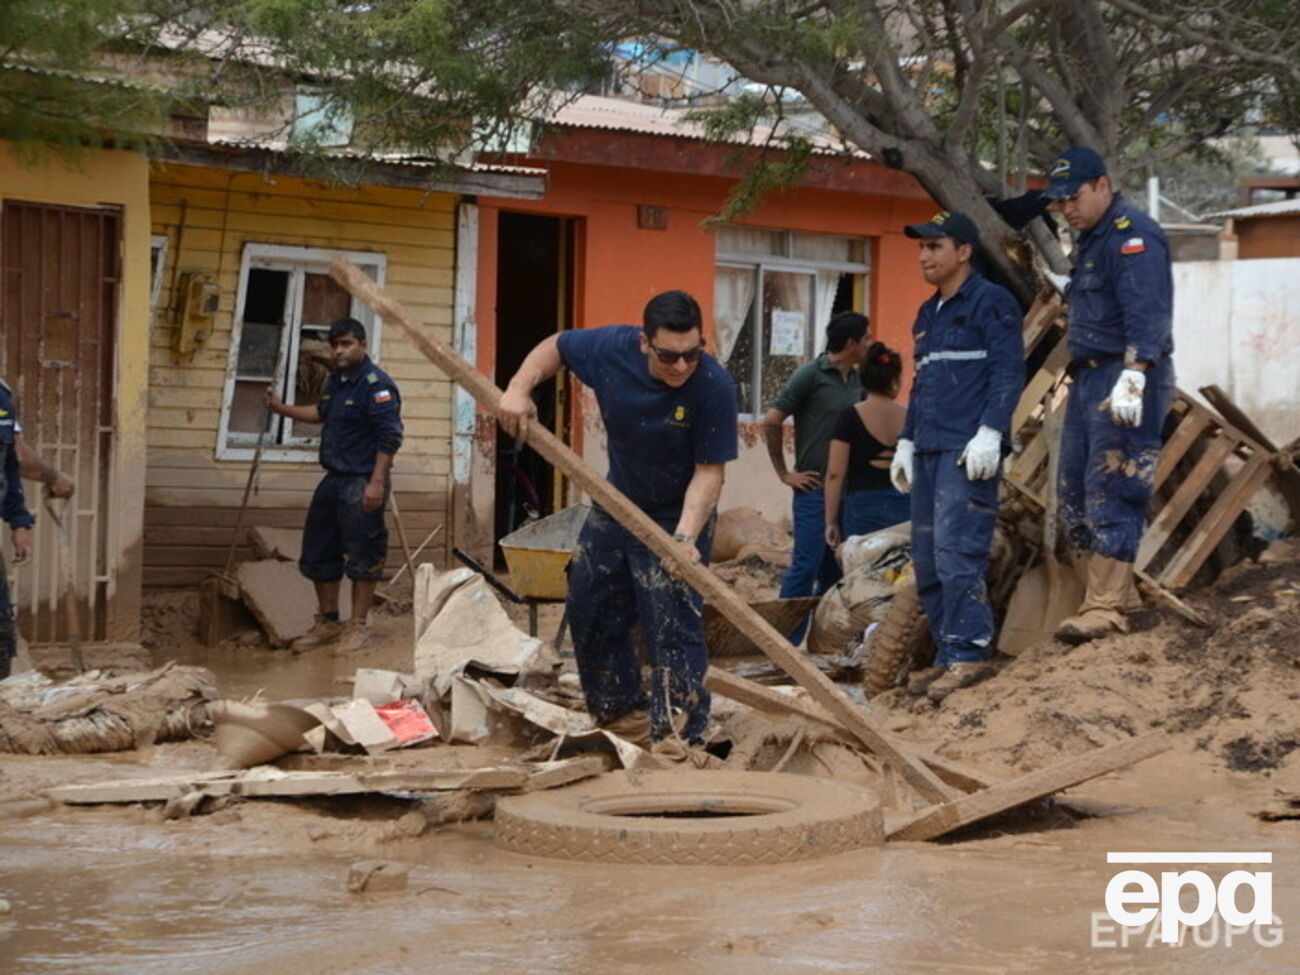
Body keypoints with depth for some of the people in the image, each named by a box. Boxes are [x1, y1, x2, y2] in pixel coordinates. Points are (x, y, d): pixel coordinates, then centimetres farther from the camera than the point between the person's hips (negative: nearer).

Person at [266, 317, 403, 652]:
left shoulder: (376, 385, -16)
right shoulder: (335, 380, 13)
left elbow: (389, 437, -21)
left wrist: (377, 482, -26)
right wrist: (282, 409, 27)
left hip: (361, 485, -10)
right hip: (333, 480, 10)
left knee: (362, 557, -1)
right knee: (318, 554, 14)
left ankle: (357, 626, 9)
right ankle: (328, 623, 26)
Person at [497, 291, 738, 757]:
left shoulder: (713, 386, -29)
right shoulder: (611, 348, -19)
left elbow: (709, 471, -25)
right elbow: (553, 348, 1)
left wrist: (685, 537, -36)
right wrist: (519, 389, -15)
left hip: (677, 516, -5)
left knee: (673, 626, -11)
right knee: (590, 611, 13)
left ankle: (681, 735, -4)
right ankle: (624, 713, 29)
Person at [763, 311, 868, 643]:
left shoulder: (857, 379, 11)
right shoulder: (811, 375, -9)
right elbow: (772, 421, -9)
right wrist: (784, 473, -7)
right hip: (815, 488, -7)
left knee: (835, 567, 9)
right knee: (806, 565, -9)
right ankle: (786, 640, -4)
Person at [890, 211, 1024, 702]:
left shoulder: (991, 303, -4)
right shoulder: (928, 314, 22)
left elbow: (1009, 372, -12)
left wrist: (990, 432, -20)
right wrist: (906, 442, 23)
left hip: (968, 451, -9)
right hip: (929, 451, 9)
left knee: (956, 551, -15)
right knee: (926, 558, 7)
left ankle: (969, 653, -12)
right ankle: (948, 655, 12)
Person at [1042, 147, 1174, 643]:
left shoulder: (1133, 236, -13)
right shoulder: (1090, 240, 20)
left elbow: (1147, 314, -25)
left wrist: (1132, 377, -35)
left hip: (1126, 382, -11)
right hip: (1088, 379, 11)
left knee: (1110, 495, -13)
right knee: (1073, 493, 10)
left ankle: (1106, 610, -13)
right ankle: (1113, 593, 16)